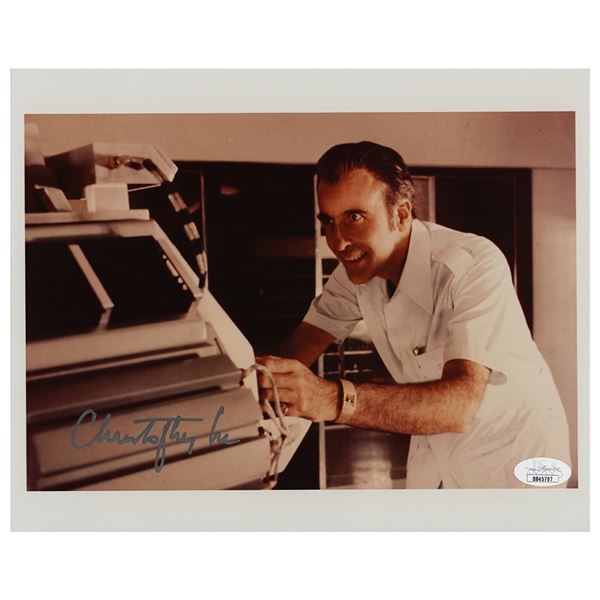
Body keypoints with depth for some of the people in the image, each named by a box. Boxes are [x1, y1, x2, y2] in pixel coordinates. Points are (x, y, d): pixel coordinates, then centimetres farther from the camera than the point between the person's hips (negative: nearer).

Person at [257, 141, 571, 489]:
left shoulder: (476, 265, -32)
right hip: (437, 445, 5)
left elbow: (460, 404, -43)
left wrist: (334, 400, -58)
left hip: (514, 448, -5)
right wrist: (267, 381, -33)